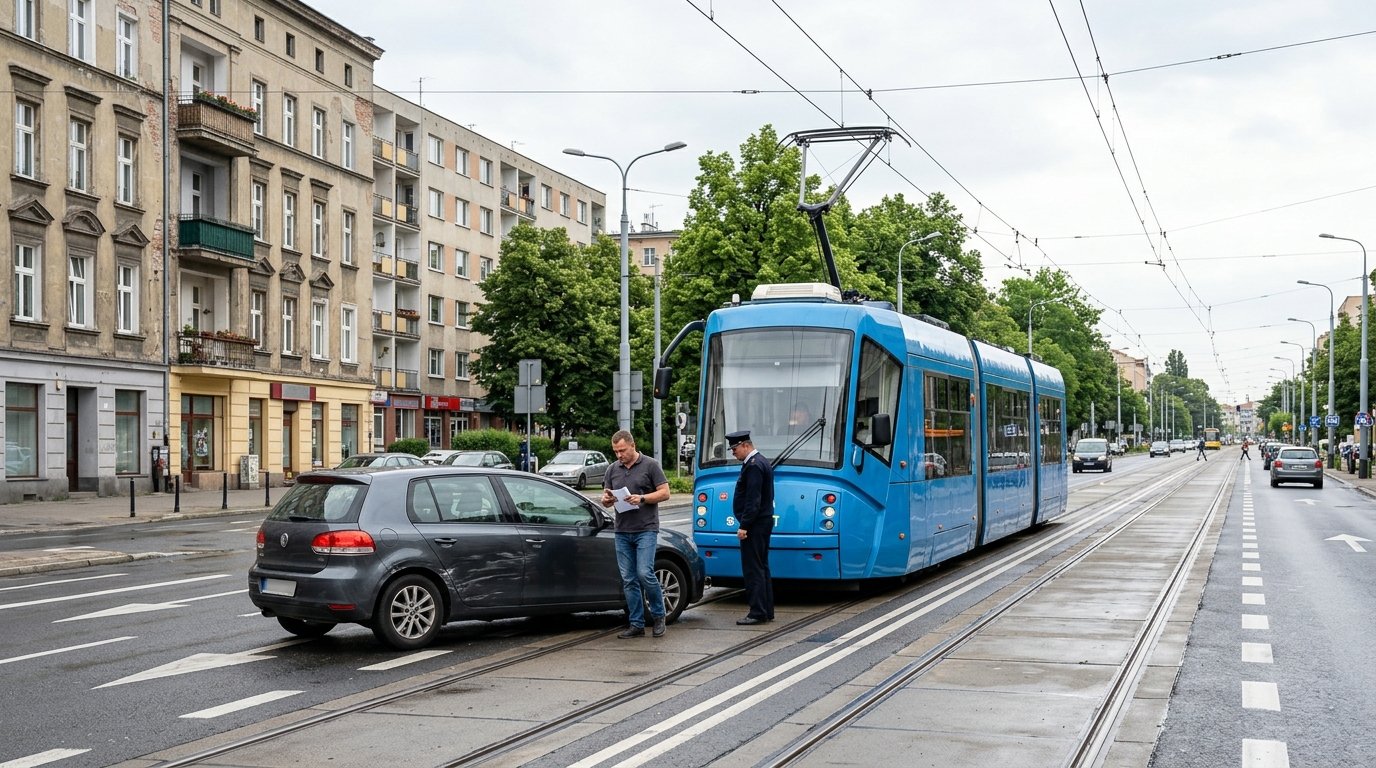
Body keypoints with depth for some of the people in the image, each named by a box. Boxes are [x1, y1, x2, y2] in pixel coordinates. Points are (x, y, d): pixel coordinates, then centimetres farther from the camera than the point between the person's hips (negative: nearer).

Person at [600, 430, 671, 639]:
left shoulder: (650, 465, 0)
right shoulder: (613, 469, 14)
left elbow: (664, 493, -4)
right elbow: (605, 500, 17)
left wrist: (642, 498, -17)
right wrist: (607, 499, -7)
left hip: (646, 529, -5)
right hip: (622, 531, 5)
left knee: (644, 573, -15)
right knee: (628, 580, 4)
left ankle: (658, 615, 4)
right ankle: (636, 624, 8)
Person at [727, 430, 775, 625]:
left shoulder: (754, 466, -16)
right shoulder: (762, 462, 16)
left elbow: (753, 500, -22)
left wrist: (744, 526, -21)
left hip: (754, 525, -11)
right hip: (764, 521, 11)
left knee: (753, 569, -8)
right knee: (761, 567, 14)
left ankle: (758, 612, -7)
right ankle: (767, 611, 19)